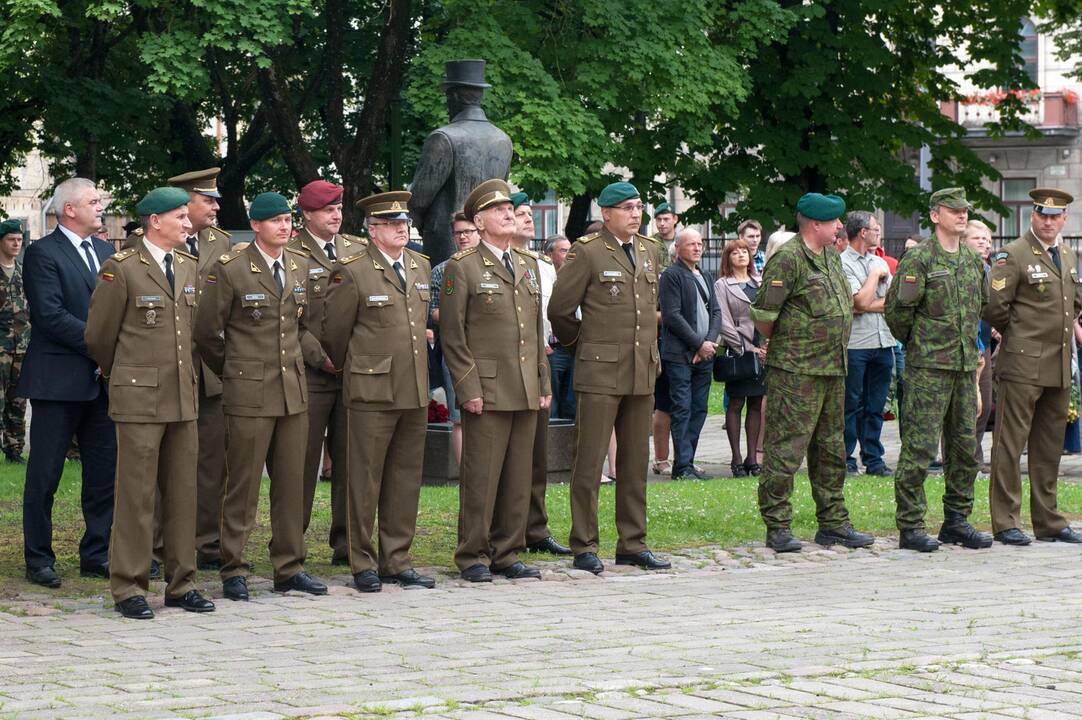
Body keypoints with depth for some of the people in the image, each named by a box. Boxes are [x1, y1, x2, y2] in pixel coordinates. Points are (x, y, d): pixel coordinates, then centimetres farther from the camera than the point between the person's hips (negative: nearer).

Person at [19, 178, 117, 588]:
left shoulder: (106, 252, 15)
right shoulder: (42, 254, -7)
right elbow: (50, 315, -16)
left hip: (101, 380, 7)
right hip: (58, 381, -7)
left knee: (106, 471, 8)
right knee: (44, 475, 1)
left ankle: (96, 555, 18)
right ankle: (38, 559, 8)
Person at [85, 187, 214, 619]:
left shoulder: (191, 268, 12)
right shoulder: (121, 269, -7)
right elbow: (99, 335, 0)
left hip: (183, 397, 6)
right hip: (139, 397, -6)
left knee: (183, 493, 8)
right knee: (136, 495, -4)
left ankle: (181, 583, 15)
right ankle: (129, 589, 2)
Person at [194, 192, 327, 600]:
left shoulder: (301, 267, 10)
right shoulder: (230, 269, -7)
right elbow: (207, 332, -2)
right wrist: (231, 372, 7)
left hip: (293, 390, 5)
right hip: (249, 393, -5)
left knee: (291, 482, 8)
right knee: (243, 484, -2)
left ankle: (289, 568, 16)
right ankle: (233, 571, 5)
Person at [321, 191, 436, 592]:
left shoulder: (421, 266, 12)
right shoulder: (353, 272, -7)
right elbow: (335, 330, 0)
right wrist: (347, 370, 12)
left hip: (415, 392, 6)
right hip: (372, 393, -6)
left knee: (406, 479, 9)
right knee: (365, 479, 0)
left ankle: (396, 561, 17)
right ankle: (363, 564, 7)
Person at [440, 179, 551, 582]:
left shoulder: (528, 265, 16)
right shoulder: (462, 267, -3)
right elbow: (452, 336, -6)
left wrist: (544, 383, 14)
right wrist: (468, 389, -12)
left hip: (526, 393, 6)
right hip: (487, 391, -6)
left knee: (519, 477, 8)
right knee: (481, 476, -4)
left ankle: (507, 554, 15)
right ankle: (473, 558, 4)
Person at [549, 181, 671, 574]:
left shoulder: (649, 250, 14)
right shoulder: (586, 251, -6)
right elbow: (560, 309, -4)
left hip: (641, 373, 6)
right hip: (600, 372, -6)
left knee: (635, 462, 9)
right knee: (590, 461, -4)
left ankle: (633, 544, 15)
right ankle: (584, 548, 0)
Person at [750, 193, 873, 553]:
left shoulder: (832, 257, 14)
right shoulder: (787, 259, -14)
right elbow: (763, 315, -15)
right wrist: (783, 344, 0)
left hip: (833, 369, 9)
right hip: (796, 371, -9)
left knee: (831, 449, 14)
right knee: (786, 448, -6)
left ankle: (833, 523, 21)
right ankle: (777, 527, -1)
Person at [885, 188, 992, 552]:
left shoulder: (973, 261, 13)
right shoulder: (918, 259, -9)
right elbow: (896, 309, -9)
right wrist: (915, 342, 3)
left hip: (965, 365, 7)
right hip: (928, 367, -7)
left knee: (966, 447, 9)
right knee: (919, 447, -6)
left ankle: (956, 521, 19)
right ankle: (910, 527, -2)